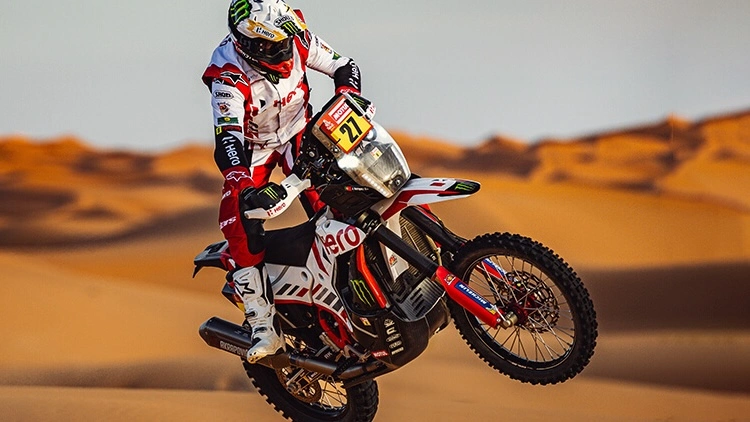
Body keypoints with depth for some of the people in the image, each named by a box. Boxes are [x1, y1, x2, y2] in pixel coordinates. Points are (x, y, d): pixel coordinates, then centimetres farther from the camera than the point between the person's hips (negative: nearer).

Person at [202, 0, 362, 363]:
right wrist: (244, 187, -57)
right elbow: (228, 139, -40)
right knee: (237, 222, -20)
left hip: (298, 132, 3)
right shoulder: (228, 77, -31)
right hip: (252, 146, -2)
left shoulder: (296, 37, -19)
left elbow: (344, 67, -5)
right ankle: (263, 327, -18)